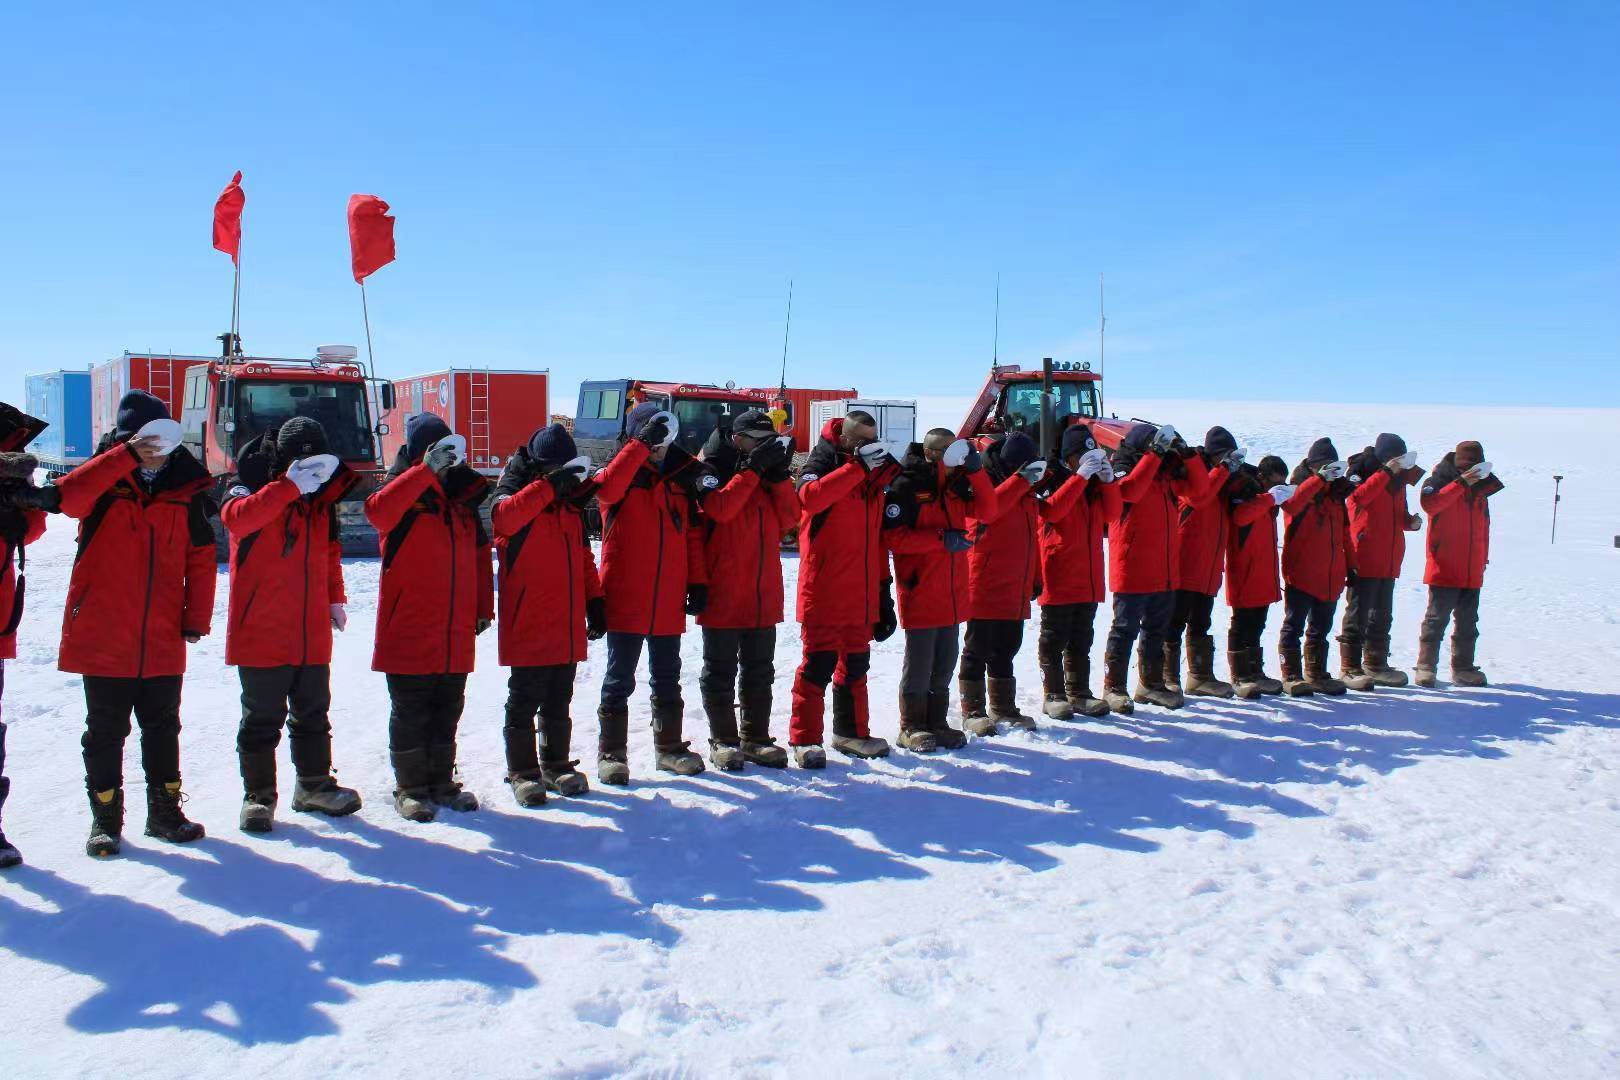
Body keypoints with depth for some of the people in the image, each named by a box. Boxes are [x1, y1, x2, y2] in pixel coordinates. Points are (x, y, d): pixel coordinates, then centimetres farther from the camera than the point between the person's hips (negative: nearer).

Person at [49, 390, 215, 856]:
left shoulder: (186, 491, 4)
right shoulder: (103, 485, -3)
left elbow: (201, 559, 7)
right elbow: (67, 498, -27)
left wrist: (196, 618, 1)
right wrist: (127, 457, -32)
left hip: (162, 640, 2)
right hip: (102, 636, -2)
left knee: (162, 729, 13)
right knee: (106, 731, 7)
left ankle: (165, 809, 26)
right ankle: (105, 818, 18)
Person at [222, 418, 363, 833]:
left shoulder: (321, 499, 9)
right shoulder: (250, 489, -9)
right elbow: (236, 518, -33)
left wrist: (335, 598, 14)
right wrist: (289, 486, -38)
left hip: (312, 634, 6)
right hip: (260, 631, -5)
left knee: (313, 714, 15)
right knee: (262, 718, 4)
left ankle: (314, 785, 29)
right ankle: (258, 794, 17)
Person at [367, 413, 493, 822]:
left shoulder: (463, 498, 13)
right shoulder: (402, 495, -4)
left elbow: (480, 555, 18)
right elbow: (377, 510, -29)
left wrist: (483, 608, 15)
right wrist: (425, 471, -34)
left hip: (456, 634, 5)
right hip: (408, 631, -5)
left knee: (447, 712, 14)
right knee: (410, 714, 4)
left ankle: (441, 782, 27)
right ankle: (410, 788, 16)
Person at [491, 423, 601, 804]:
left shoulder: (571, 503, 16)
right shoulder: (516, 491, -4)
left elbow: (584, 557, 21)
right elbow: (504, 517, -29)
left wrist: (595, 603, 15)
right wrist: (548, 486, -31)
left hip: (568, 626, 6)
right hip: (527, 625, -6)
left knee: (559, 702, 14)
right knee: (524, 701, 1)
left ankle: (556, 764, 26)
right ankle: (521, 772, 11)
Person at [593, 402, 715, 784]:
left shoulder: (681, 480, 11)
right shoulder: (621, 478, -2)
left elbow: (693, 535, 14)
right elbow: (606, 488, -28)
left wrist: (698, 582, 7)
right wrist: (641, 444, -29)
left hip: (669, 603, 5)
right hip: (626, 601, -4)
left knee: (667, 679, 15)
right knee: (620, 680, 2)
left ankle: (669, 746, 27)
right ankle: (612, 753, 12)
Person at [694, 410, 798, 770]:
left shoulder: (770, 474, 14)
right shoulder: (713, 470, -4)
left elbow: (789, 519, 4)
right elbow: (721, 508, -23)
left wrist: (780, 476, -7)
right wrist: (753, 468, -19)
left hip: (764, 593, 6)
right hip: (723, 592, -6)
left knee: (759, 671, 12)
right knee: (721, 671, 4)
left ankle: (755, 738, 22)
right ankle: (722, 740, 14)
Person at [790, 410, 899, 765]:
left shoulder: (873, 479, 17)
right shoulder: (821, 465, -5)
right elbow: (810, 497, -29)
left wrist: (883, 588, 17)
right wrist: (857, 466, -29)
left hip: (862, 595, 7)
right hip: (824, 593, -7)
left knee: (856, 665, 15)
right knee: (818, 664, -4)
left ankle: (851, 732, 27)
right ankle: (804, 739, 4)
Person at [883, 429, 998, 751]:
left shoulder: (956, 484, 11)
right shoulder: (906, 486, -11)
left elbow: (987, 510, 4)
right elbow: (892, 536, -18)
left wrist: (975, 470, -7)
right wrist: (942, 538, -19)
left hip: (952, 594, 7)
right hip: (920, 594, -7)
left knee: (945, 663, 14)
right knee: (919, 664, 2)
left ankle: (937, 722, 26)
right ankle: (912, 727, 15)